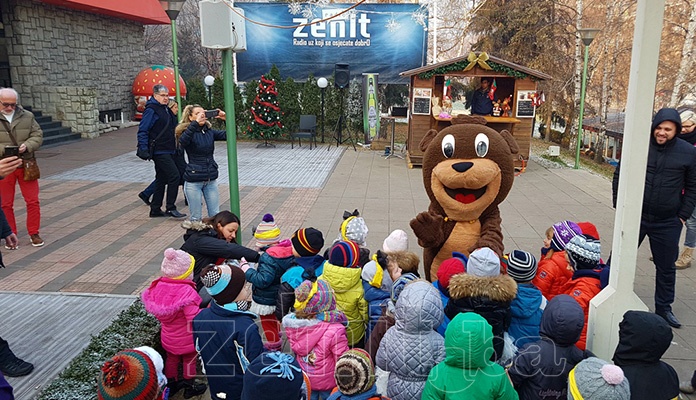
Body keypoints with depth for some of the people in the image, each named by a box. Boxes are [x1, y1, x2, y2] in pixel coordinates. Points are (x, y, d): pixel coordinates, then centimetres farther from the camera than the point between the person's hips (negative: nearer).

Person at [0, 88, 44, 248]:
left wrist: (27, 146, -16)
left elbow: (38, 135, 3)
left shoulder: (27, 116, 3)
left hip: (26, 166, 1)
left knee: (33, 201, 5)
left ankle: (34, 233, 18)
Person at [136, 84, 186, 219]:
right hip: (159, 151, -9)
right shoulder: (151, 110, -11)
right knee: (175, 176, -14)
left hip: (169, 151, 9)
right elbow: (142, 131, -15)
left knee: (161, 180, 13)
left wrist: (175, 148, 23)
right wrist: (143, 149, -22)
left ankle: (155, 209, 21)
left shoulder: (167, 110, 17)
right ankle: (170, 208, -7)